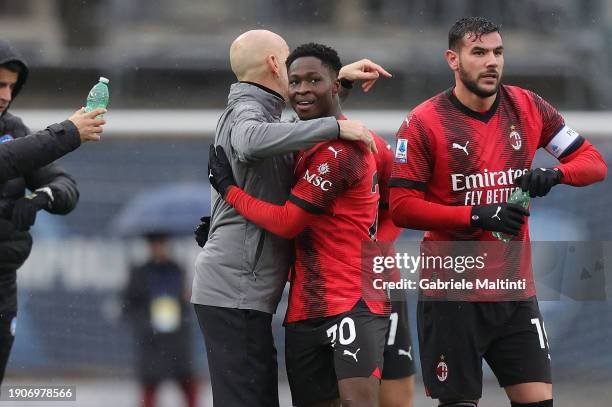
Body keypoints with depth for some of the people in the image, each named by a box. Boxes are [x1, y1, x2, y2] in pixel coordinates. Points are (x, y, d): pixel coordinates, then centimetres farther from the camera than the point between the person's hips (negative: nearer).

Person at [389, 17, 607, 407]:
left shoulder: (528, 108, 3)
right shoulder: (424, 123, -8)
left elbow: (594, 162, 7)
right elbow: (402, 206, -11)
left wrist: (555, 174, -16)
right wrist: (478, 216, -21)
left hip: (515, 291, 3)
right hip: (452, 296, -3)